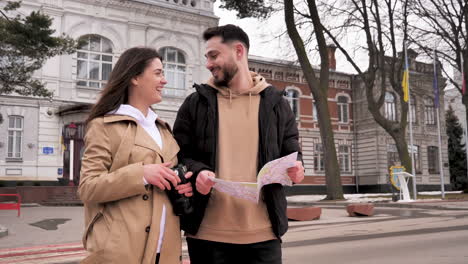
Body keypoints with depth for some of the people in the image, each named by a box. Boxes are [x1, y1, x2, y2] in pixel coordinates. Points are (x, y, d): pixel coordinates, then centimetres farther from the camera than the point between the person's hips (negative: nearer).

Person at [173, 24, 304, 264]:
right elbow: (178, 155, 7)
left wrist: (295, 169, -10)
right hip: (208, 232, 0)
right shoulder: (195, 103, 6)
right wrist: (196, 172, -14)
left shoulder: (274, 102, 7)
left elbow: (292, 153, 12)